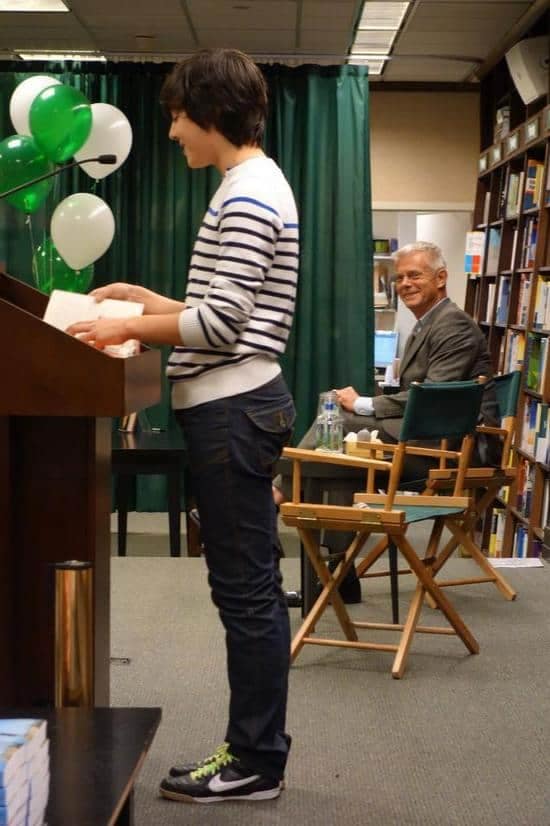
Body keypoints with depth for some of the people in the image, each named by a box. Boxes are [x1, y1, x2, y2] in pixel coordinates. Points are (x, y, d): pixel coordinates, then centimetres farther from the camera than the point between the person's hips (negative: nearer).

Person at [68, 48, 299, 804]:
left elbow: (222, 323, -20)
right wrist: (146, 300, 16)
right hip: (238, 404, 11)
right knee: (252, 587, 13)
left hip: (231, 408, -11)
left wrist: (126, 330, -11)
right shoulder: (254, 186, 18)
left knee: (244, 591, -3)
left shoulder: (247, 195, -14)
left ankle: (255, 764, 6)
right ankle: (258, 751, 21)